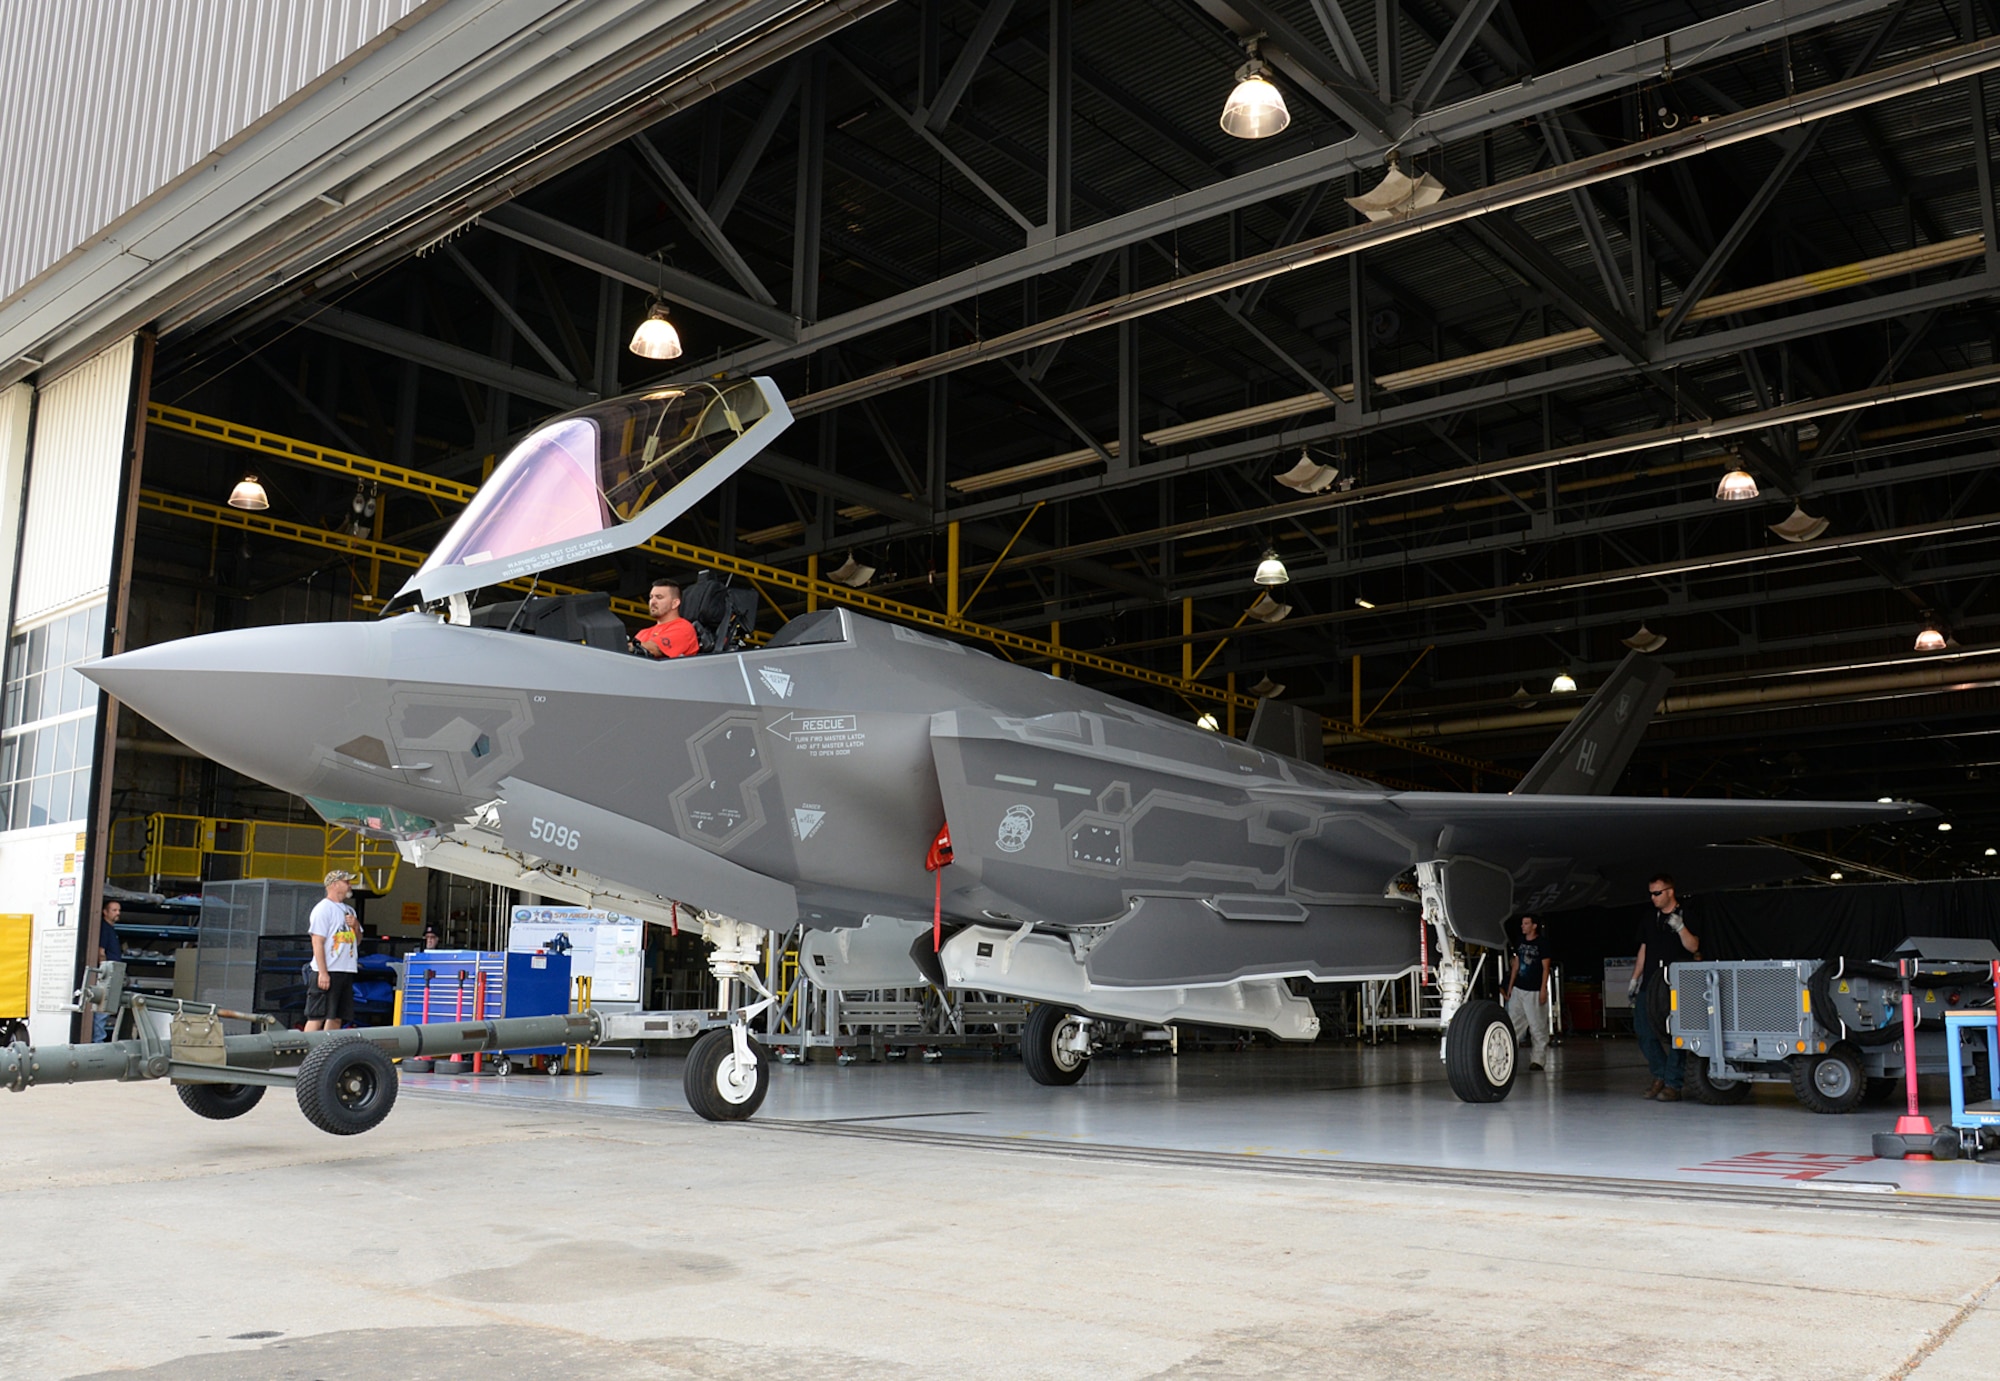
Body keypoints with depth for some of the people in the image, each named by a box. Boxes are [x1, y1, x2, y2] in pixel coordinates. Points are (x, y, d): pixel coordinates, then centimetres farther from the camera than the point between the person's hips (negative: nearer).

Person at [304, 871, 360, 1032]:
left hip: (346, 971, 8)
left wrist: (355, 926, 1)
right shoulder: (323, 908, -7)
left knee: (336, 1018, 7)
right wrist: (322, 972, -20)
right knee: (317, 1016, -8)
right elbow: (317, 942, -14)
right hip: (327, 971, -8)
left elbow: (357, 941, 23)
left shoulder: (349, 910, 18)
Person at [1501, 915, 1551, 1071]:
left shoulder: (1541, 944, -6)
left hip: (1534, 992, -6)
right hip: (1518, 989, 6)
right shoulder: (1520, 943, 11)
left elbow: (1546, 967, -7)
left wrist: (1543, 989, -13)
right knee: (1513, 1023, 4)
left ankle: (1538, 1059, 4)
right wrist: (1510, 986, 15)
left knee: (1538, 1026, -1)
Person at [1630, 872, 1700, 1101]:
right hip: (1648, 985, 6)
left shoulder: (1686, 917, -1)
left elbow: (1693, 947, -11)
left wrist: (1680, 927, -25)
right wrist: (1634, 979, 17)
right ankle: (1660, 1075, 20)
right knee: (1644, 1033, 5)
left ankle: (1672, 1084, -3)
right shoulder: (1651, 920, 17)